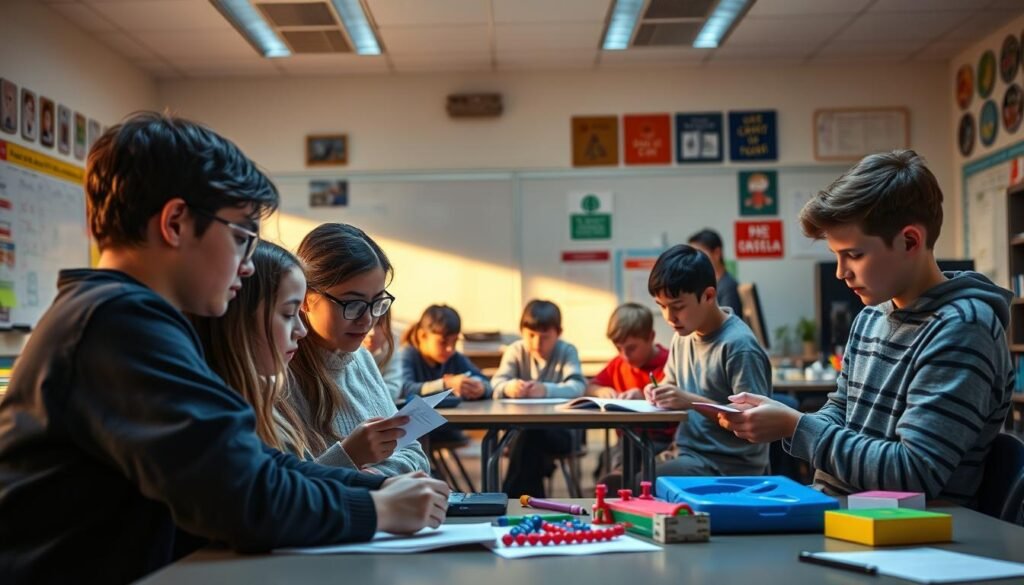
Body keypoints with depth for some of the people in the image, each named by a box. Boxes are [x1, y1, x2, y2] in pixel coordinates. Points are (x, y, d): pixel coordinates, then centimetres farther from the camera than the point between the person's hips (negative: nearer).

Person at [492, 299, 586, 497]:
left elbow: (578, 387, -19)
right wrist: (508, 387, -35)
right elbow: (496, 384, -10)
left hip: (560, 430, -2)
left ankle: (512, 497, -21)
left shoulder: (567, 351, -3)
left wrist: (546, 390, -37)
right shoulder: (516, 351, 2)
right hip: (522, 428, 2)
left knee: (530, 435, -32)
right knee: (527, 437, -32)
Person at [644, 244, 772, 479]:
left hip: (730, 468, -8)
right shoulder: (683, 336, 7)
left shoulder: (738, 345, -17)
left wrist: (692, 401, -23)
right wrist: (660, 392, 0)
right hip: (689, 456, 8)